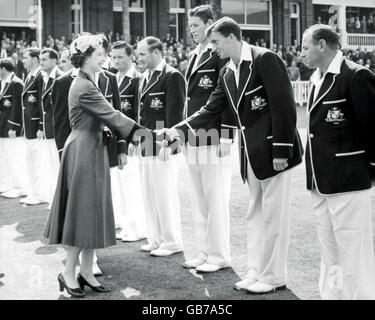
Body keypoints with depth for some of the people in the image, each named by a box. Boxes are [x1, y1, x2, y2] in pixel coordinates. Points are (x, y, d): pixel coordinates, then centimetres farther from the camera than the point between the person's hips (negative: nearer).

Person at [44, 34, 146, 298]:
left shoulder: (86, 84, 14)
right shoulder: (84, 87, -17)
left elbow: (105, 116, 14)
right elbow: (111, 115, -19)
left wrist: (136, 132, 8)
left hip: (93, 150, 10)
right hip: (84, 151, -10)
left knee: (93, 211, 11)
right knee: (83, 209, -2)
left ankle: (87, 271, 18)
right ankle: (69, 273, 9)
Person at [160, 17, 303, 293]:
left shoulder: (265, 59, -13)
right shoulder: (227, 73, 11)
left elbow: (284, 106, -17)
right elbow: (211, 110, 10)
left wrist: (282, 150, -19)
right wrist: (179, 129, -4)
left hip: (274, 151, -8)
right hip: (251, 153, 8)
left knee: (273, 214, 1)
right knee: (256, 215, 14)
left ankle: (274, 277, 14)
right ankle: (257, 272, 25)